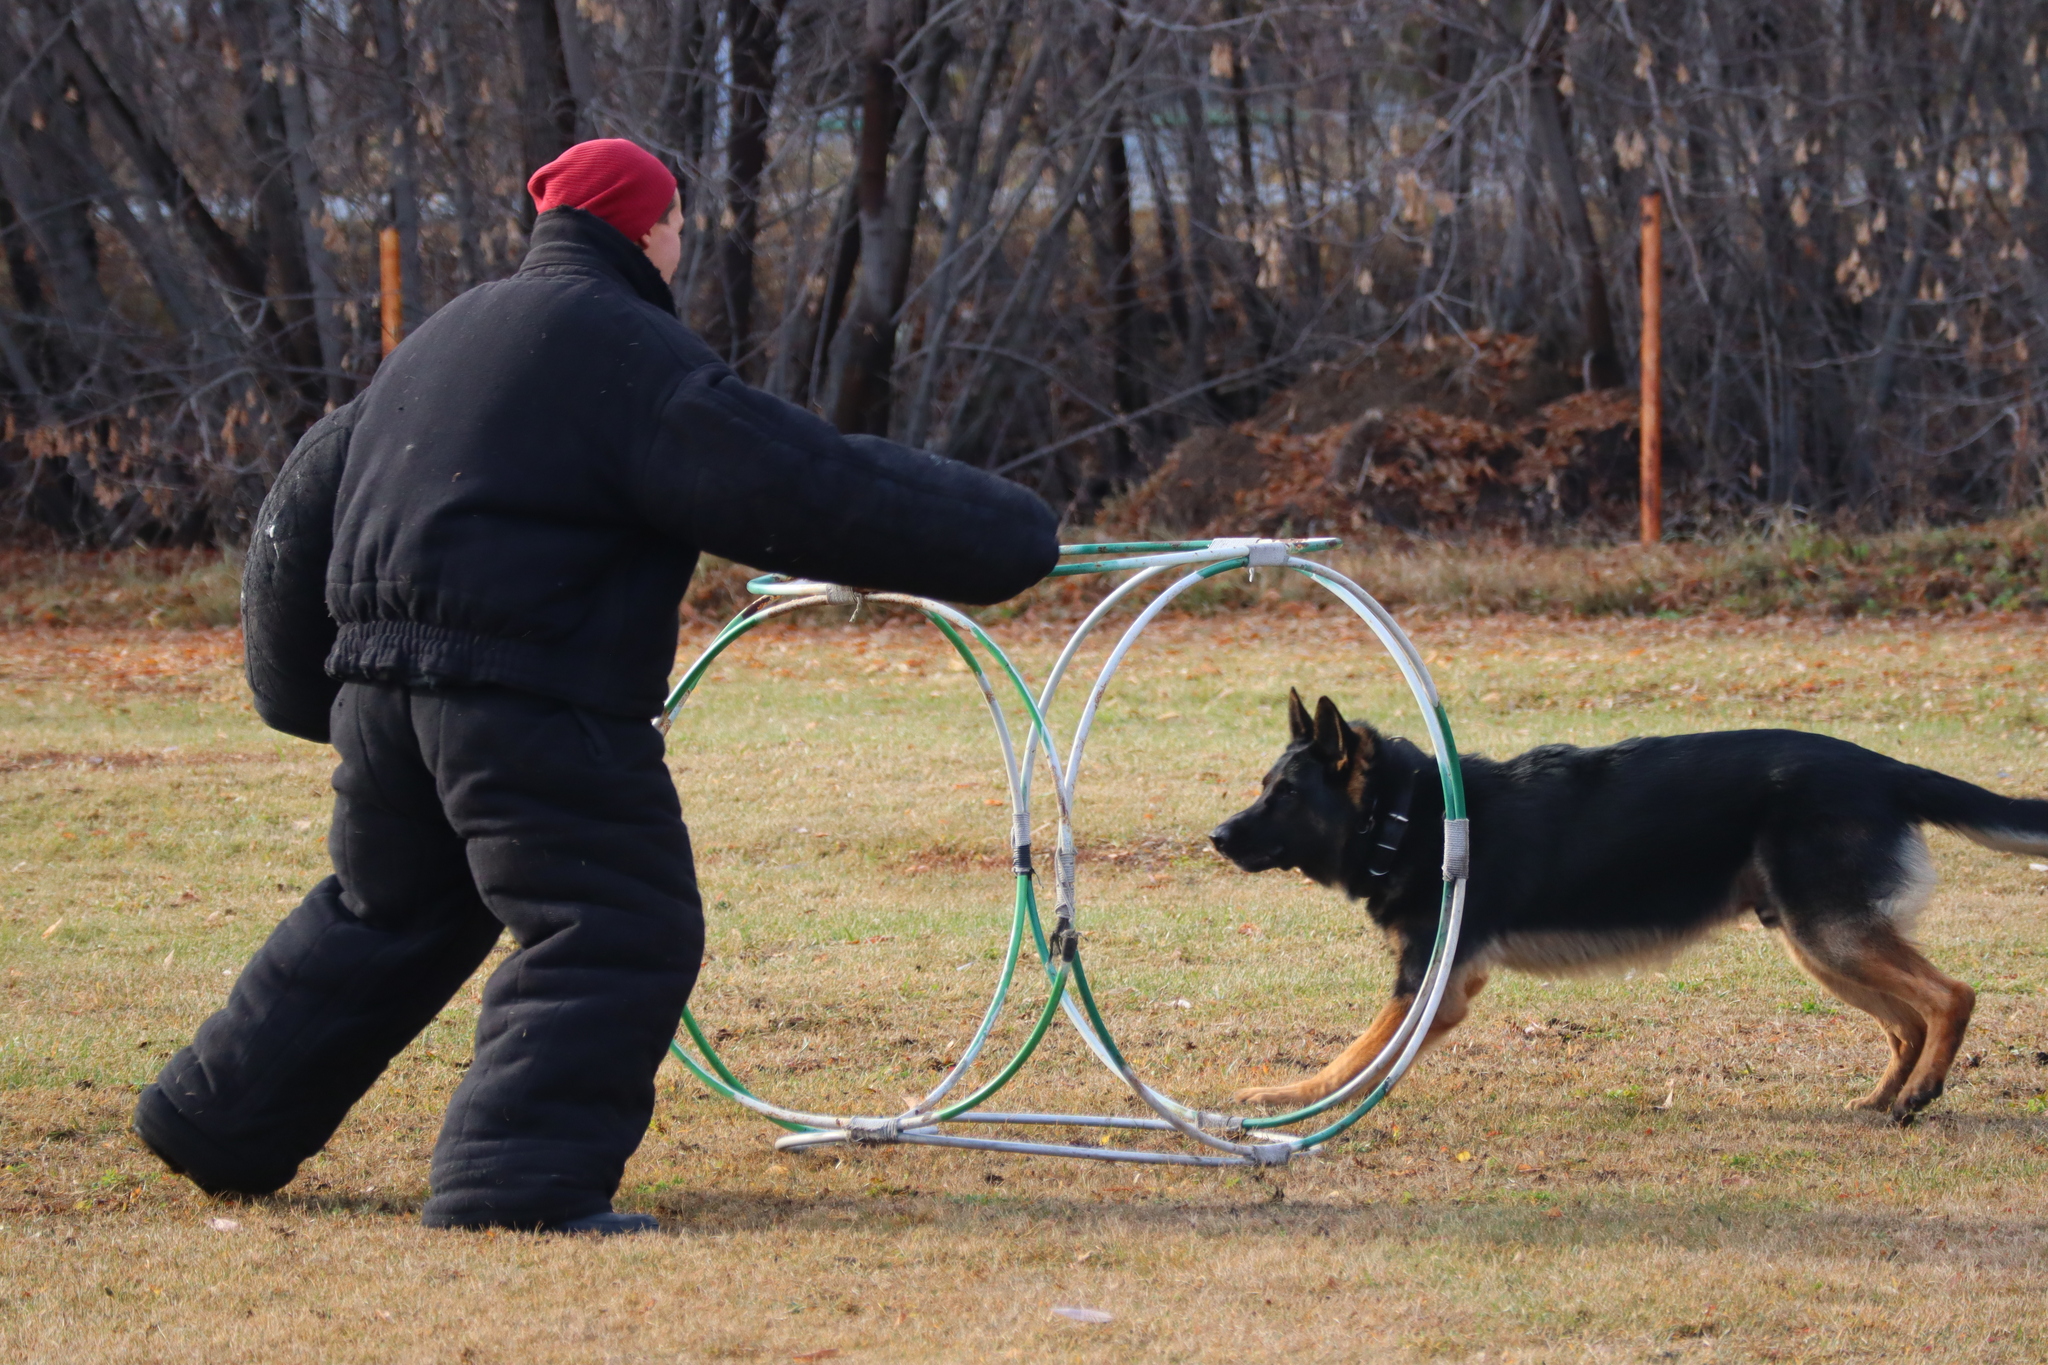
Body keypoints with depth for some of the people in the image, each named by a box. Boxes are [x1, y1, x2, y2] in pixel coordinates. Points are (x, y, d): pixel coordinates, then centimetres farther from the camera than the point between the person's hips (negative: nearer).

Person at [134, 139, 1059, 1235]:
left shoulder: (445, 339, 20)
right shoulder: (631, 353, -8)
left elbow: (304, 507, 26)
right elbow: (797, 488, -15)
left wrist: (300, 685, 37)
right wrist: (1001, 537, -10)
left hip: (380, 687, 9)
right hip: (537, 706, -9)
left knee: (384, 914, 25)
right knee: (614, 938, -6)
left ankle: (218, 1124, 32)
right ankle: (520, 1180, -16)